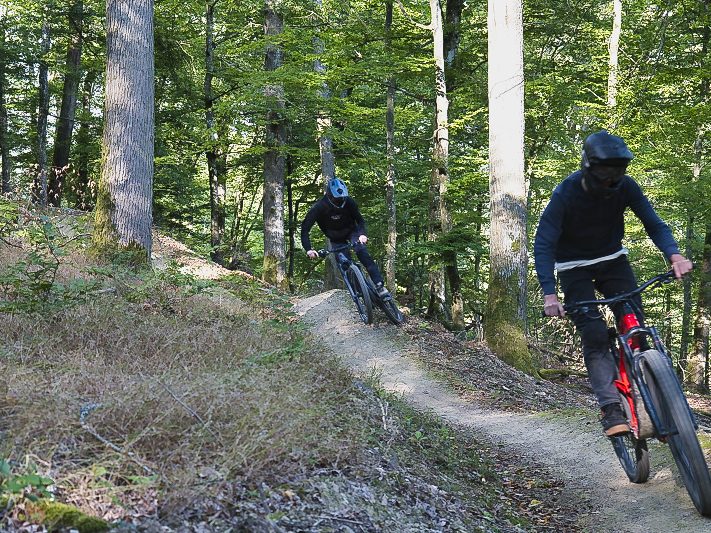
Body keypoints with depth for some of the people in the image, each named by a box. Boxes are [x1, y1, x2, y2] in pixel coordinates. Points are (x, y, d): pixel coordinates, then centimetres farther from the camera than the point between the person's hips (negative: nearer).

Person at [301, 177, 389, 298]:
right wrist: (308, 249, -36)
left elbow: (360, 220, -11)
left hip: (351, 232, -1)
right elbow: (305, 229, -24)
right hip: (336, 239, 2)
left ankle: (379, 285, -32)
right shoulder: (319, 207, -25)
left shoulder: (349, 202, -21)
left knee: (361, 251, -26)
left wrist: (362, 234, -32)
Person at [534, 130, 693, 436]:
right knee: (594, 335, -17)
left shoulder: (625, 187, -16)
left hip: (612, 259, 3)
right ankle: (610, 408, -19)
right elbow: (543, 245, -27)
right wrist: (549, 294, -39)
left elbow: (654, 223, -15)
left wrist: (674, 254, -36)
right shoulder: (565, 194, -25)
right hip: (575, 268, -3)